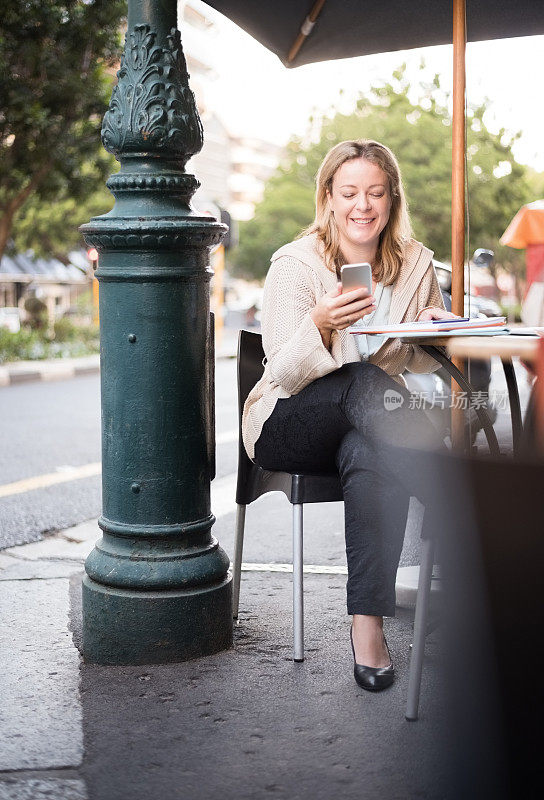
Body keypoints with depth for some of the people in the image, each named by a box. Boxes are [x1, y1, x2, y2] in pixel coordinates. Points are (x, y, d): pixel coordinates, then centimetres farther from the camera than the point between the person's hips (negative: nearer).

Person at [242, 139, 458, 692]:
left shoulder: (414, 263, 1)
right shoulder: (296, 264, -11)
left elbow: (421, 364, 10)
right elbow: (283, 376, -17)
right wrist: (319, 326, -37)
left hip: (367, 426, 3)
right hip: (290, 427, -3)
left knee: (375, 459, -36)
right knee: (364, 382, -36)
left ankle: (368, 624, -32)